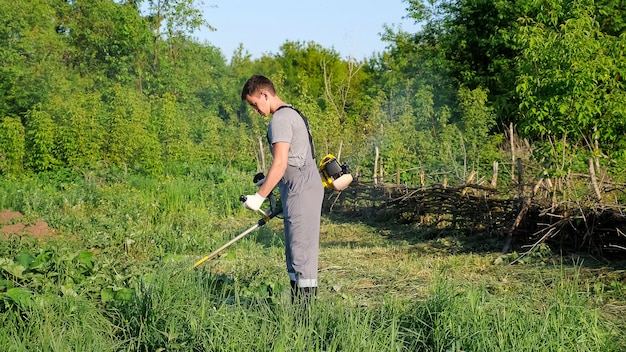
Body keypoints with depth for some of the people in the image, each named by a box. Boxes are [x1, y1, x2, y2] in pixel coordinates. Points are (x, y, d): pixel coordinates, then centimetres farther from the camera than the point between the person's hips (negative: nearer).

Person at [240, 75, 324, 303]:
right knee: (296, 251, 14)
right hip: (305, 188, 11)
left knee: (301, 252, -9)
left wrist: (259, 197, -18)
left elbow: (280, 164, -20)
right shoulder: (292, 114, 19)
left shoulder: (280, 119, -13)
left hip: (301, 190, -11)